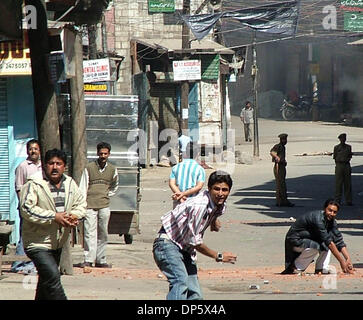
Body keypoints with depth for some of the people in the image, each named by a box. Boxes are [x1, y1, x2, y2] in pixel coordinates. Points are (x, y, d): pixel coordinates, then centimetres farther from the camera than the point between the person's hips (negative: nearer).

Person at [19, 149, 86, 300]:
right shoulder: (34, 184, -13)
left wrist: (74, 215, -8)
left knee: (47, 278, 18)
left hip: (57, 242, 7)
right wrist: (54, 217, -23)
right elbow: (27, 209, -20)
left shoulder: (70, 183, 7)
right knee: (52, 276, -20)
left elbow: (81, 203, 16)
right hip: (37, 243, -7)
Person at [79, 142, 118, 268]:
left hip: (104, 206, 3)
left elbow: (114, 186, 28)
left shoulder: (112, 169, 10)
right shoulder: (89, 168, 1)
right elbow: (83, 188, 0)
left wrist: (108, 195, 13)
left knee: (103, 234, 6)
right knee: (90, 232, -10)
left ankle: (100, 260, 12)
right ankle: (88, 260, -12)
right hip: (90, 205, -3)